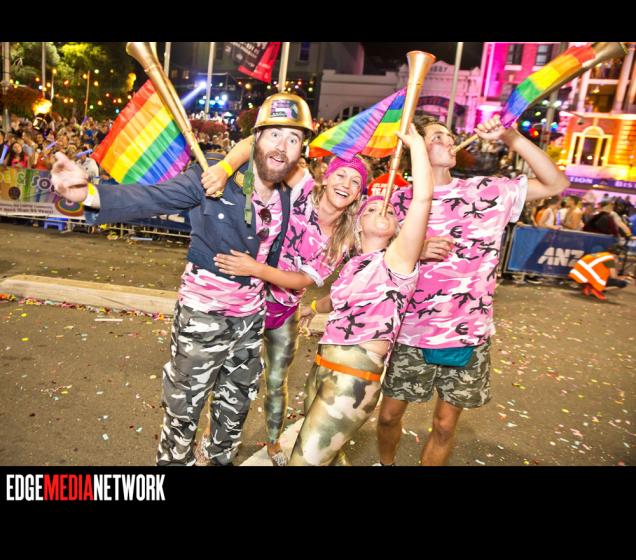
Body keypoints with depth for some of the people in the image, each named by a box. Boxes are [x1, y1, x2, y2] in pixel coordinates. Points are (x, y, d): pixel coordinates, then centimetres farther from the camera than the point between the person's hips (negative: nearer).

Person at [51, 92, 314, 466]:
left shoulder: (286, 197, 0)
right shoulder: (214, 176, -17)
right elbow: (152, 197, -31)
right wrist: (89, 193, -47)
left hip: (251, 318, 6)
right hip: (203, 315, -6)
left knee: (237, 401, 25)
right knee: (184, 408, 12)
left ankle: (223, 457, 52)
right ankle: (173, 460, 40)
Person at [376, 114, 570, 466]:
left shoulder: (488, 191, 0)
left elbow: (556, 184, 1)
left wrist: (511, 137, -7)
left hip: (469, 335, 1)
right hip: (412, 334, 0)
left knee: (445, 424, 13)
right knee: (389, 414, 11)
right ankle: (386, 463, 42)